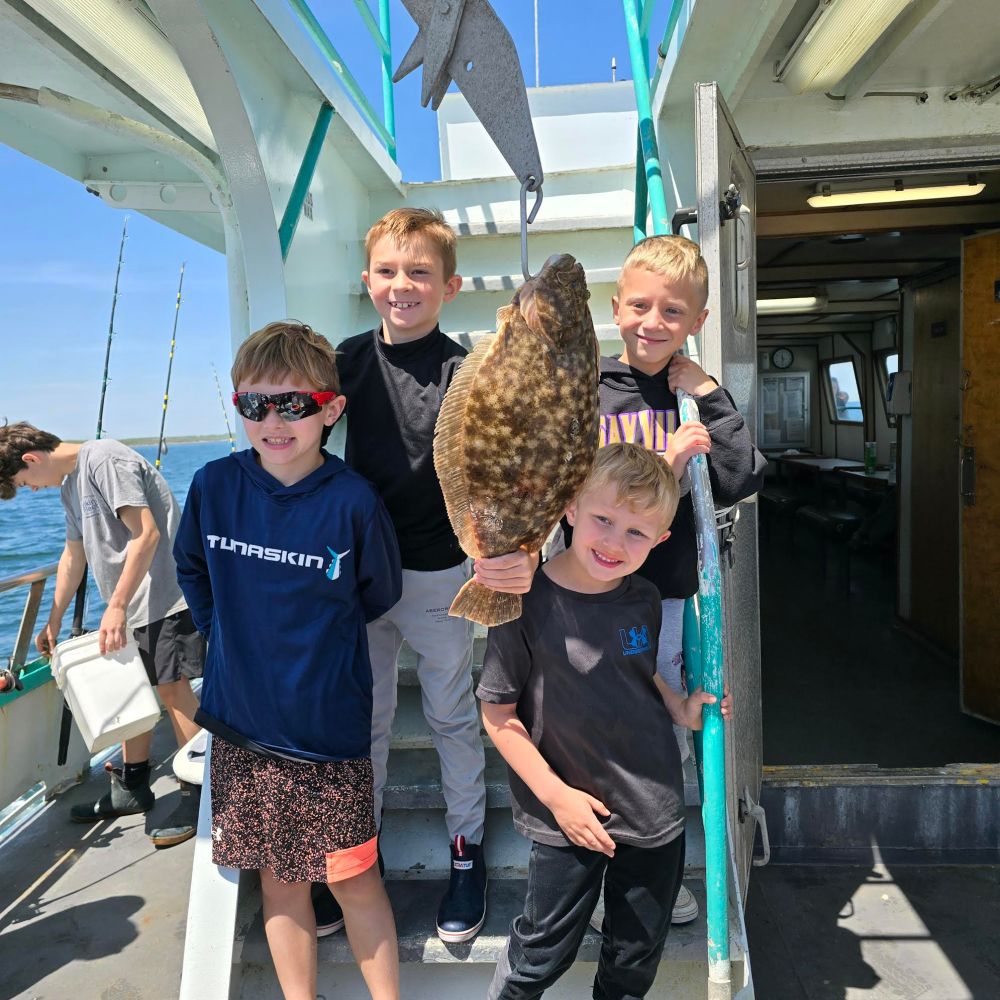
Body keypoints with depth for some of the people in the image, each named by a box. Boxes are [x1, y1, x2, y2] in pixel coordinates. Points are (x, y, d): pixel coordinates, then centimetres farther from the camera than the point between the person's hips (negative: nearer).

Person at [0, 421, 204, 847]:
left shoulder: (104, 459, -14)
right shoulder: (70, 485, 17)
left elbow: (147, 533, -22)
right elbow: (73, 555, 26)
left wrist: (117, 606, -21)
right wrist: (54, 620, 27)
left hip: (165, 596, -10)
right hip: (130, 602, 10)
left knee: (172, 688, -6)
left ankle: (199, 795, 6)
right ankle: (132, 787, 28)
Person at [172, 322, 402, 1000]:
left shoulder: (353, 501, -16)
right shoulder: (214, 486, -6)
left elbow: (380, 595, 0)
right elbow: (192, 570, 13)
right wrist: (235, 635, 7)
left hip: (330, 727, -3)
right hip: (241, 722, 3)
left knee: (354, 878, 9)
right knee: (279, 879, 17)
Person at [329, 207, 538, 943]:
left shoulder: (464, 372, -14)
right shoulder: (351, 357, -1)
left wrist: (520, 548, -41)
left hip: (438, 575, -3)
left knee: (452, 716, 14)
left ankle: (468, 848, 36)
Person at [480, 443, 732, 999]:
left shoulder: (644, 601, -4)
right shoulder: (527, 604, -21)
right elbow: (498, 715, -14)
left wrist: (681, 709, -3)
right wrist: (556, 795, -15)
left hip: (656, 811, 5)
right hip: (570, 818, -4)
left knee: (638, 955, 23)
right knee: (543, 953, 14)